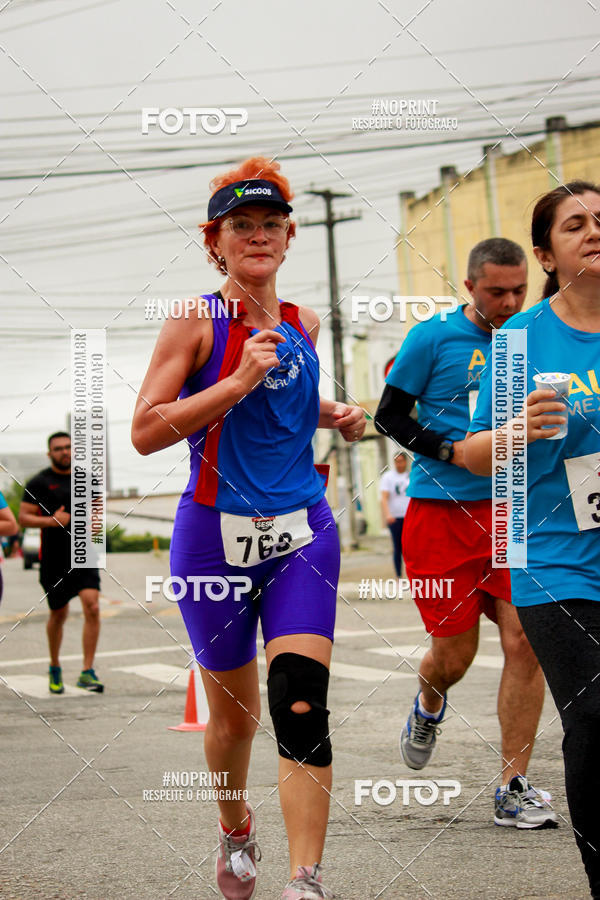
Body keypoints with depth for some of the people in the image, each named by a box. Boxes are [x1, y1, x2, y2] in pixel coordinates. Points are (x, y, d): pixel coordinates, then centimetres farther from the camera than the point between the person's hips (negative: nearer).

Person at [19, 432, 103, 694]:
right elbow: (23, 517, -4)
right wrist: (50, 520, -19)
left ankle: (87, 672, -13)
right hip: (54, 560, -2)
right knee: (58, 614, 10)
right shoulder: (39, 482, -1)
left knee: (92, 607, -16)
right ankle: (55, 668, 33)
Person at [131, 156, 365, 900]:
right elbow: (145, 432, -12)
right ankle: (235, 829, 40)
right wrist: (236, 384, -20)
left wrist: (334, 417, 11)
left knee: (301, 704, -14)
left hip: (301, 531, 3)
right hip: (216, 533, -2)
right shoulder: (197, 321, -5)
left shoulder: (302, 325, 10)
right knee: (233, 711, 11)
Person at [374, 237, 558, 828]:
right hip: (441, 513, -3)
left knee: (525, 641, -9)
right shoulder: (433, 338, -3)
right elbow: (390, 415, -1)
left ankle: (513, 789, 0)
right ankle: (428, 705, 40)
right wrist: (455, 451, -13)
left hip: (511, 510, 3)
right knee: (455, 654, 2)